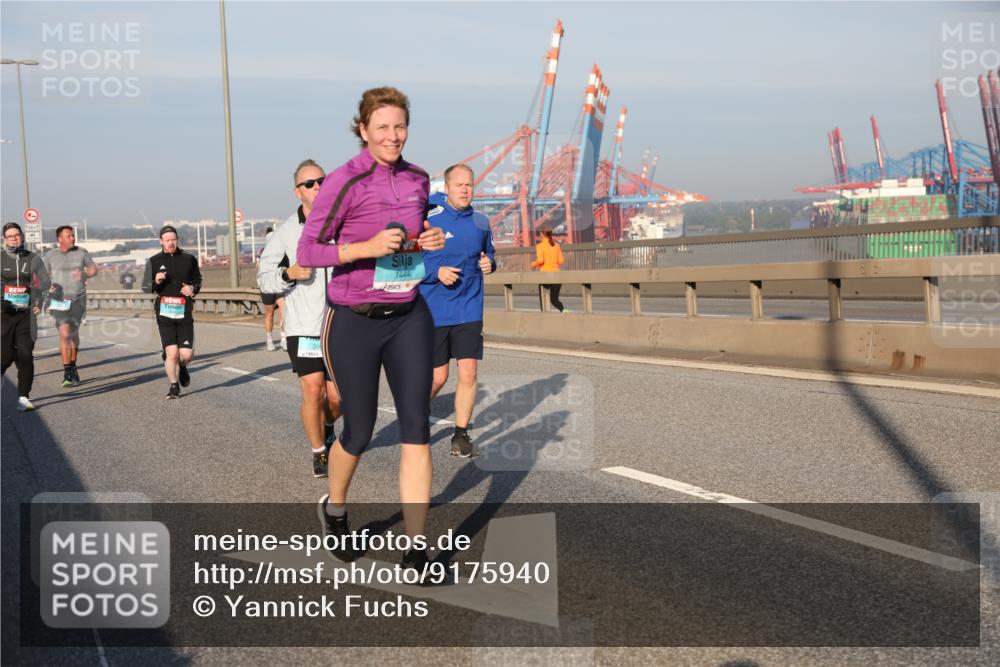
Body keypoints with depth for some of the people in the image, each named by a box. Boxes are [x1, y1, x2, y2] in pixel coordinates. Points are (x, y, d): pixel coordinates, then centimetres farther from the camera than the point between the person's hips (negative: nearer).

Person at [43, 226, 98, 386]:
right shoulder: (50, 255, 0)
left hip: (78, 299, 2)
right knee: (65, 334, -15)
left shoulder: (81, 252, 3)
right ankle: (67, 373, -14)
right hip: (60, 300, -2)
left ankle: (73, 367, 30)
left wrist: (84, 274, -10)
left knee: (74, 334, 12)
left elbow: (94, 269, 10)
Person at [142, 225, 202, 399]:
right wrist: (156, 282, -16)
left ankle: (182, 367, 32)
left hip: (185, 312, 1)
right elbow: (145, 287, 5)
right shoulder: (154, 261, 4)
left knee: (187, 355, -5)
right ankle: (174, 386, 11)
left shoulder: (189, 259, 7)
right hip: (164, 313, -1)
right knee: (171, 353, -9)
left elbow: (198, 280, 19)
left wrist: (193, 288, -3)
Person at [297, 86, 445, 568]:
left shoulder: (417, 179, 4)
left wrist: (427, 241, -2)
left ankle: (416, 549, 0)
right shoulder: (345, 181, -13)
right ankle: (334, 507, 40)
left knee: (416, 426, -5)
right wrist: (368, 247, -25)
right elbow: (307, 251, -12)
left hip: (408, 318, 4)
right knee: (359, 431, 9)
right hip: (355, 323, -4)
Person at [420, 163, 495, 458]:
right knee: (437, 378, 3)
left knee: (468, 373, -3)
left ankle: (461, 434, 11)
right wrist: (436, 272, -20)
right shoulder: (426, 220, -9)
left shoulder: (481, 222, 4)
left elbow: (488, 254, 20)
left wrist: (489, 264, -3)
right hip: (433, 311, -3)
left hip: (469, 310, 3)